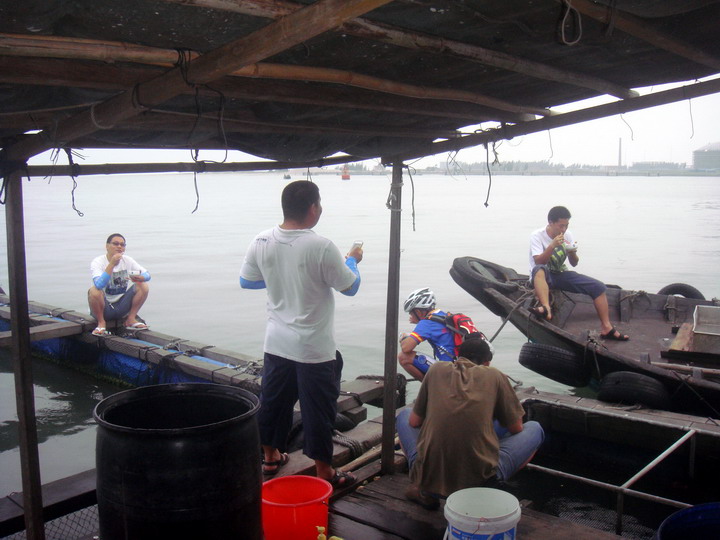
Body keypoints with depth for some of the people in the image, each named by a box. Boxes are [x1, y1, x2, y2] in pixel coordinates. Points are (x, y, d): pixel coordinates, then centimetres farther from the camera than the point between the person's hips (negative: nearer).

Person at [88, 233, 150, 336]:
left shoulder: (127, 260, 1)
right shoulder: (98, 262, -14)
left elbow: (147, 275, -1)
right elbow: (99, 284, -31)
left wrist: (139, 278, -25)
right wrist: (112, 264, -34)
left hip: (121, 307, 4)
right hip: (104, 308, -4)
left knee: (143, 286, -13)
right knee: (94, 291, -34)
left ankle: (131, 319, -1)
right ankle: (101, 323, -10)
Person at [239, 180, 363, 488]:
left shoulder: (261, 242, -5)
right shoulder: (321, 248, -21)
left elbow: (246, 281, 10)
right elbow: (351, 287, -9)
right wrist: (352, 260, 11)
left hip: (276, 343, 6)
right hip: (314, 347, -5)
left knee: (273, 401, 20)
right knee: (318, 409, 7)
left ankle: (270, 457, 37)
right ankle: (323, 471, 20)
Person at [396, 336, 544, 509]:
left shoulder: (437, 369, 9)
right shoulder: (495, 375, 5)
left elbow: (414, 422, 14)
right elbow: (516, 429, 13)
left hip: (429, 476, 2)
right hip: (479, 479, -2)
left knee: (404, 415, 30)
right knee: (534, 429, 21)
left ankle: (425, 490, 12)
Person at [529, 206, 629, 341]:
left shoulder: (567, 235, 2)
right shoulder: (537, 236, -12)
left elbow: (574, 263, 5)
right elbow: (538, 262, -23)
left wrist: (572, 253, -17)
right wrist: (552, 246, -34)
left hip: (561, 275, 5)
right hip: (543, 276, -5)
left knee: (598, 287, -9)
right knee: (539, 270, -43)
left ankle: (606, 328, -5)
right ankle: (546, 308, -60)